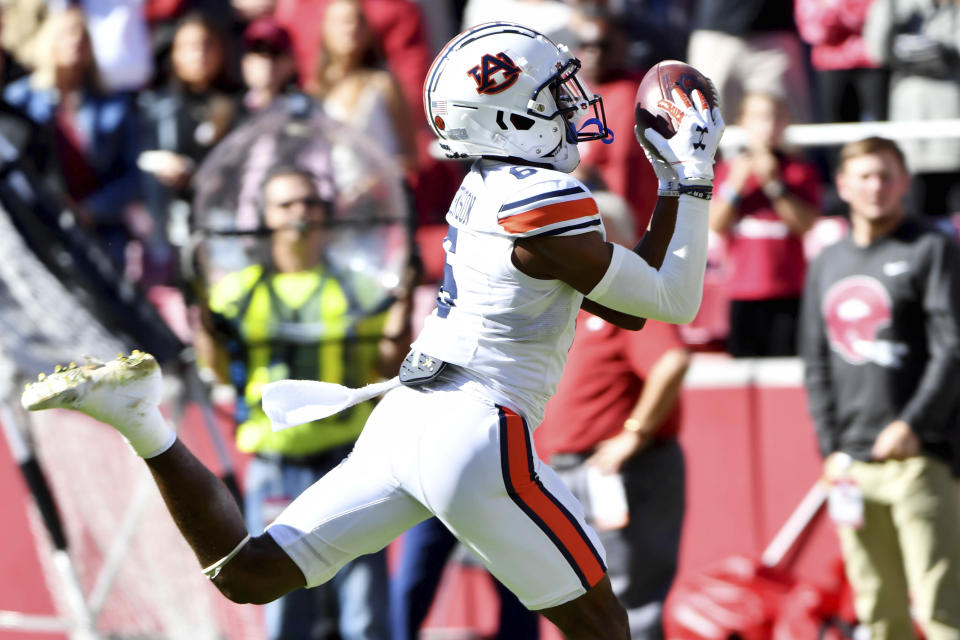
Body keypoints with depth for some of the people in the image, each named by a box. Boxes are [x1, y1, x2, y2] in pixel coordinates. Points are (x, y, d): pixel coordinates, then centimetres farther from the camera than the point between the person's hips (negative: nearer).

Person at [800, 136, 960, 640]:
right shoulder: (827, 265, 18)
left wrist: (913, 423, -17)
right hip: (854, 463, 5)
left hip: (919, 459, -5)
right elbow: (817, 365, 17)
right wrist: (830, 448, 7)